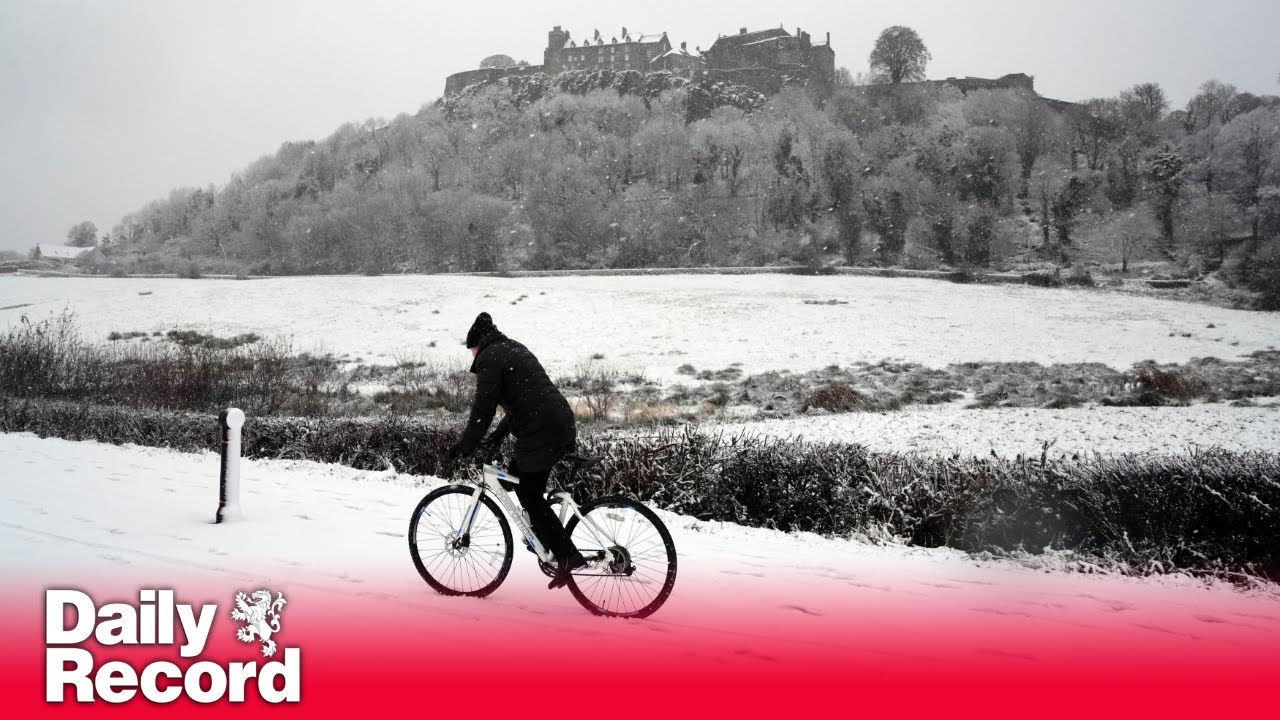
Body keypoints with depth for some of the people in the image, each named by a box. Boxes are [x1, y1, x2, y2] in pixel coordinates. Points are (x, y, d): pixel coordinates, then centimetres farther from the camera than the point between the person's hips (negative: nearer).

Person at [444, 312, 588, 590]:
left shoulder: (489, 358, -4)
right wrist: (499, 435, 29)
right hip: (561, 421, 9)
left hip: (541, 430, -9)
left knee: (530, 496, 0)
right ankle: (543, 536, 26)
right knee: (517, 476, 22)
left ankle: (567, 556, -2)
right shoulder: (515, 349, 25)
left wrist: (464, 447, -3)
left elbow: (483, 408, -10)